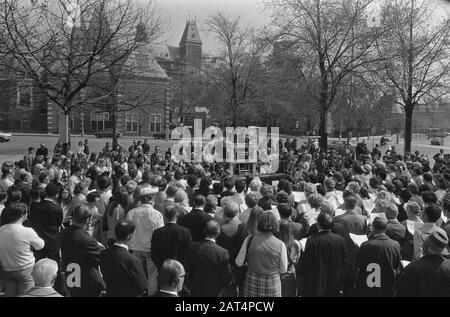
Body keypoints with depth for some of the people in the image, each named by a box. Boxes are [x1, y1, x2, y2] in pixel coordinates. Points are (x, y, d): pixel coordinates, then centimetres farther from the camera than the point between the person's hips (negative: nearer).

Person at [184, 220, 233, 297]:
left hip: (195, 291, 2)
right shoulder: (222, 253, -22)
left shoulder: (192, 248, -14)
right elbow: (226, 278, -14)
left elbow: (187, 270, -3)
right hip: (214, 292, -2)